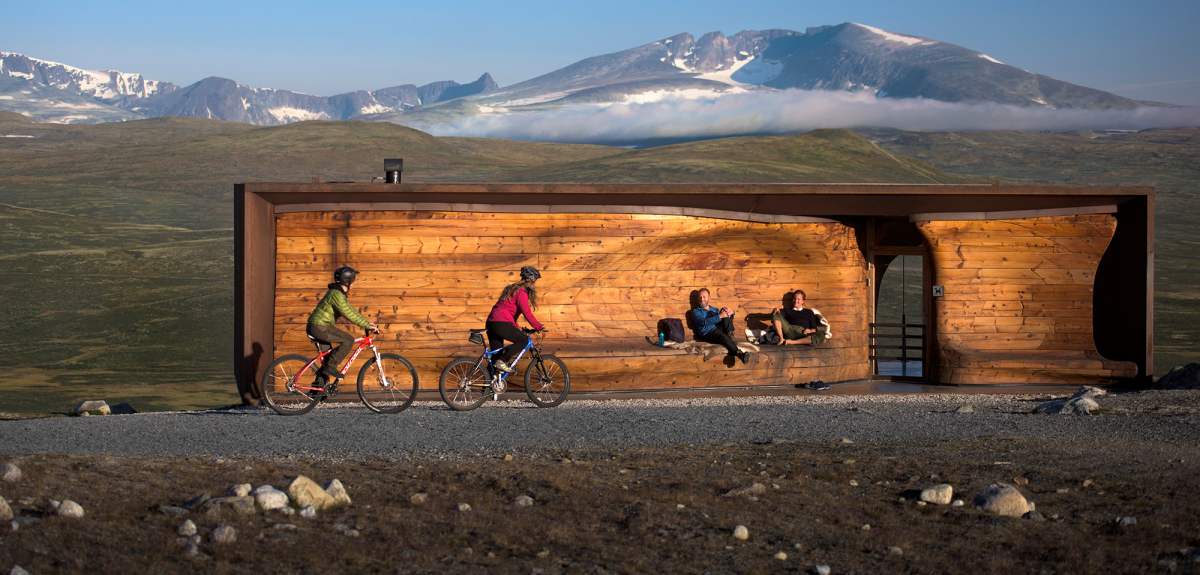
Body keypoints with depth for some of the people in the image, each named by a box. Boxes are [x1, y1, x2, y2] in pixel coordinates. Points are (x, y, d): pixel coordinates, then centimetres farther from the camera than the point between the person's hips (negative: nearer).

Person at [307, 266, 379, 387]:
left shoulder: (341, 294, 15)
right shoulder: (336, 294, -18)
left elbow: (351, 311, 20)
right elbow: (349, 314, -22)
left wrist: (367, 322, 14)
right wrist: (367, 326, -20)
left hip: (318, 327, 11)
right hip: (319, 327, -11)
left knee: (328, 357, 15)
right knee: (348, 340, -16)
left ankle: (318, 386, 19)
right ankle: (331, 367, -13)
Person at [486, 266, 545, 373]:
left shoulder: (512, 289, 23)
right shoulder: (521, 293, -7)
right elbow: (527, 313, -13)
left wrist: (517, 329, 31)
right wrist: (539, 327, -5)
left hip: (491, 323, 10)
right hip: (502, 324, -10)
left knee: (496, 353, 12)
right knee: (524, 340, -2)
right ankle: (502, 361, -11)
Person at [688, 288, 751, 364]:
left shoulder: (715, 310, 30)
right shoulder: (696, 311, 12)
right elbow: (704, 322, -10)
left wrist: (730, 313, -8)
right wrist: (720, 316, -19)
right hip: (707, 334, -5)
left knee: (725, 310, -10)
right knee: (721, 335, -38)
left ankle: (730, 334, -29)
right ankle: (739, 354, -54)